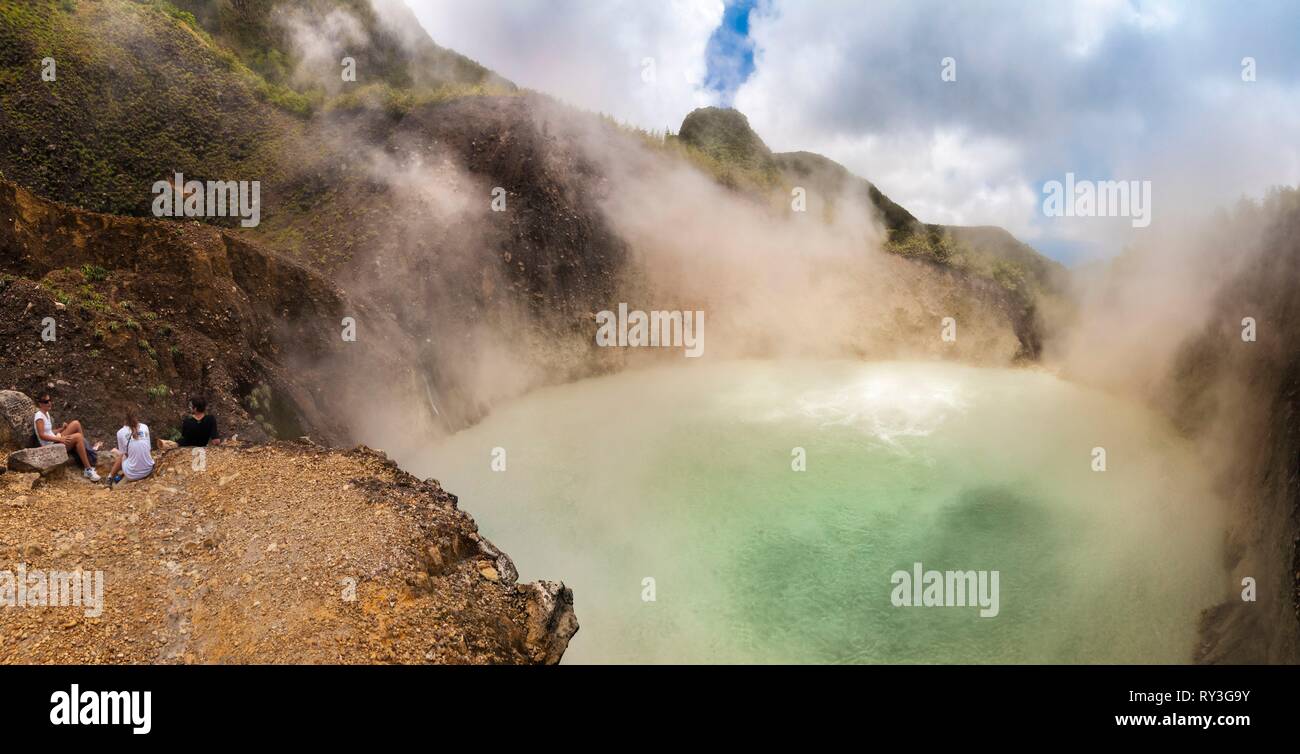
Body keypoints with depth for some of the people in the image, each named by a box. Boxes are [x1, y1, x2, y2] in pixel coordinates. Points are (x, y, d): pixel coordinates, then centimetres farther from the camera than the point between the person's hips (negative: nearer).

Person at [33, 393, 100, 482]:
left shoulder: (46, 414, 16)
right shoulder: (39, 416, -12)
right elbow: (42, 435, -21)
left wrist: (62, 429, 2)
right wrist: (59, 439, -27)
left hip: (55, 441, 9)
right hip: (51, 446, -9)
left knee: (76, 424, -3)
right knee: (78, 437, -27)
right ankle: (88, 469, -27)